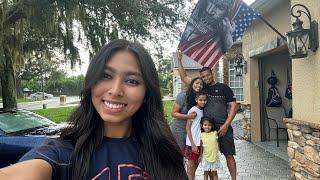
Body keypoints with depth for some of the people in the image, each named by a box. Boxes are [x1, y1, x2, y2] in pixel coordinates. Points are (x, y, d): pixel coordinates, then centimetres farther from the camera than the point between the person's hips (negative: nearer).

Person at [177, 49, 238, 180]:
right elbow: (184, 77, 10)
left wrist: (226, 125, -9)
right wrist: (179, 60, 3)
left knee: (229, 155, 4)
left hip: (224, 127, -2)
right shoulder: (201, 88, 8)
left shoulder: (223, 88, 2)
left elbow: (234, 106, -1)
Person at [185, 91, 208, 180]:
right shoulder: (193, 111, -14)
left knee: (197, 162, 17)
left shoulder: (202, 111, 7)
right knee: (191, 163, 3)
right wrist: (193, 144, -18)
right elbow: (187, 127, -14)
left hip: (200, 142, 7)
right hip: (192, 143, -7)